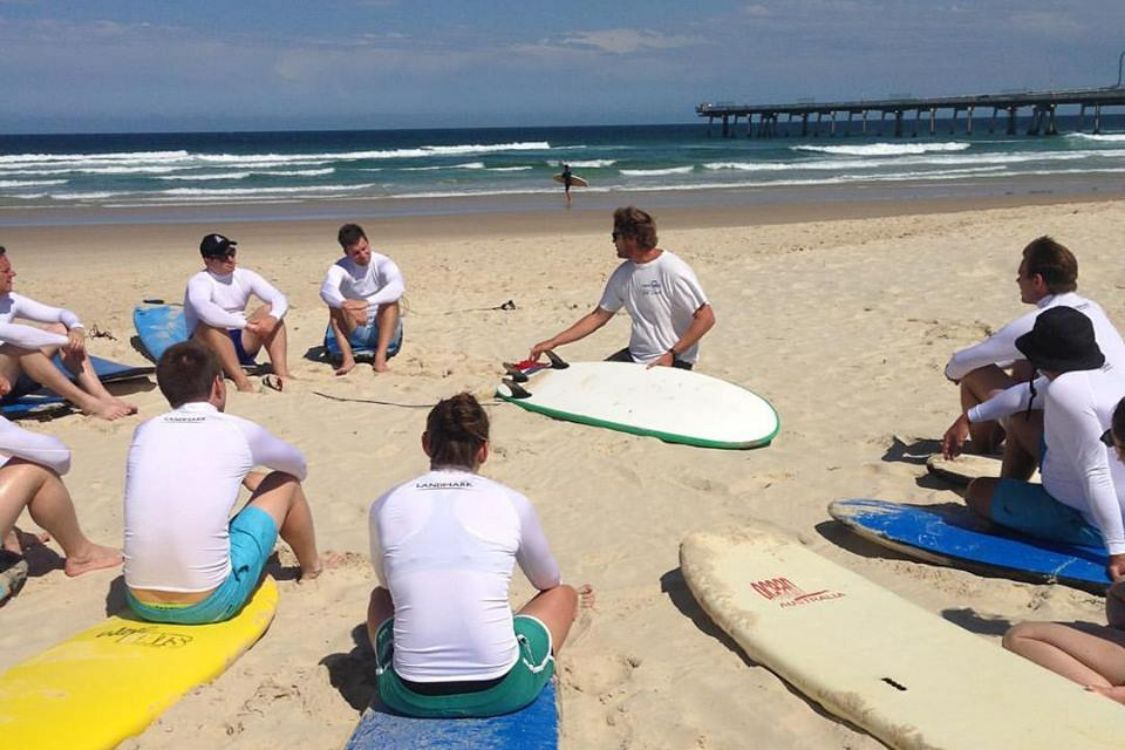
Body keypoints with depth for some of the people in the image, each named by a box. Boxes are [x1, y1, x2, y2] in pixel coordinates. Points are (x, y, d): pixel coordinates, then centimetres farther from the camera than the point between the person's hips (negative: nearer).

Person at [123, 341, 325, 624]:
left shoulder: (145, 432, 6)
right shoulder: (238, 432, -2)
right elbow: (297, 466, 21)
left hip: (141, 603, 4)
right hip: (209, 604, -4)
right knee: (284, 483, 15)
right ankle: (311, 567, 41)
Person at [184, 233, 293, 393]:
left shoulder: (245, 276, 1)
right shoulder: (199, 282, -14)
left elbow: (280, 299, -9)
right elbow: (205, 310, -37)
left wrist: (273, 318, -30)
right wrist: (245, 324, -39)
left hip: (241, 344, 5)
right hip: (207, 350, -5)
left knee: (270, 311, -13)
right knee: (211, 325, -35)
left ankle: (282, 374, -27)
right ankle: (242, 381, -45)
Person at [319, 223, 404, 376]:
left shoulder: (383, 263, -13)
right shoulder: (340, 268, -11)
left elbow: (398, 287, -35)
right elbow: (326, 290, -33)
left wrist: (366, 302, -49)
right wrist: (348, 307, -53)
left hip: (383, 331, -1)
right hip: (355, 335, 1)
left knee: (391, 302, -28)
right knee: (336, 305, -24)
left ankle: (381, 357, -36)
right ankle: (348, 357, -32)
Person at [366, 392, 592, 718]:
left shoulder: (386, 506, 2)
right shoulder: (512, 503, -1)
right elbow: (549, 582, 18)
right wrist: (568, 598, 43)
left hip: (410, 696, 2)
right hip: (499, 691, -1)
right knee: (564, 594, 24)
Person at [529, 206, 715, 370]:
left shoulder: (673, 271, -15)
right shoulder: (623, 274, 6)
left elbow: (706, 318, -15)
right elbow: (598, 317, 12)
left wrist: (671, 355, -20)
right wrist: (553, 342, 6)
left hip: (673, 362, -7)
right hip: (635, 357, 7)